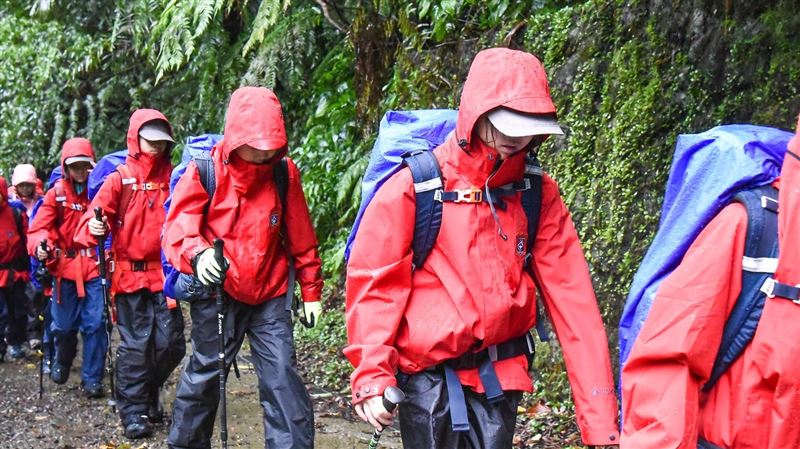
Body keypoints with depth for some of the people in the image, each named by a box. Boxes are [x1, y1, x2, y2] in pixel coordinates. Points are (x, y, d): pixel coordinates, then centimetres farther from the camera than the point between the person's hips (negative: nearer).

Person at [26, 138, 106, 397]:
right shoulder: (56, 194, 2)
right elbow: (39, 228, -4)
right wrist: (40, 246, -25)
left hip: (95, 267, -1)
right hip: (65, 267, 1)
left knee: (94, 324, -3)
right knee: (63, 324, 10)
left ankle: (92, 378, 9)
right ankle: (62, 363, 39)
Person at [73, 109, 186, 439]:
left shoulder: (173, 178, 7)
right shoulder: (119, 178, -1)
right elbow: (94, 217, -8)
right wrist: (93, 229, -30)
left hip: (164, 273, 3)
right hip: (130, 274, -3)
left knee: (171, 344, 5)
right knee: (135, 345, 0)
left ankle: (149, 394, 30)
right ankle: (133, 411, 13)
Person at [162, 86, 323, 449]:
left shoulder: (284, 173, -3)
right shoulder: (204, 171, -9)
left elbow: (300, 236, 4)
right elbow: (176, 228, -14)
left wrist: (311, 290, 7)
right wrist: (197, 254, -36)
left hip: (270, 296, 1)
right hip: (217, 293, -1)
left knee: (282, 376, -5)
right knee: (204, 373, 11)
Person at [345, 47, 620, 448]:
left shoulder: (538, 193, -1)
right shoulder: (415, 186, -12)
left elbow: (569, 293, -5)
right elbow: (373, 281, -8)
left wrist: (599, 413, -8)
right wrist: (371, 373, -16)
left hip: (500, 373, 3)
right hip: (430, 374, -3)